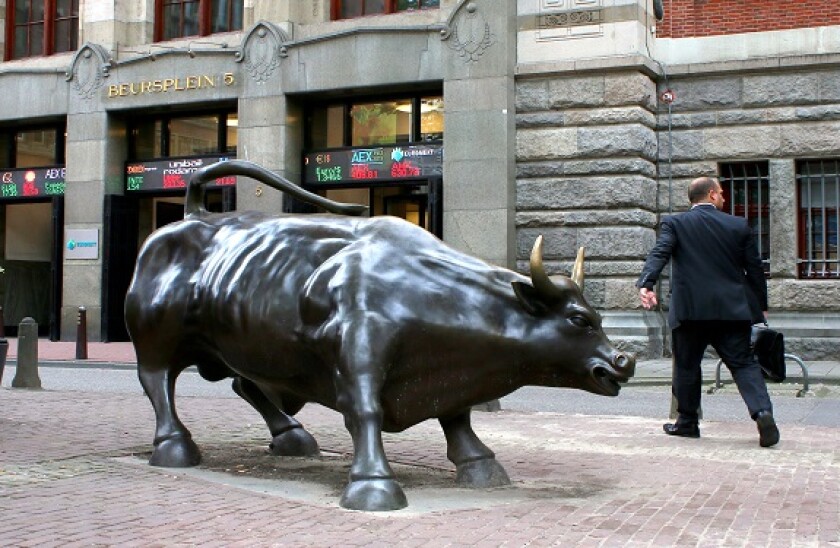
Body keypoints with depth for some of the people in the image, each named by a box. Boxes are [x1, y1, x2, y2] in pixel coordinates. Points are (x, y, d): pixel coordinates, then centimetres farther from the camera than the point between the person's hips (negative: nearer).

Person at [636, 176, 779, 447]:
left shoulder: (675, 223, 3)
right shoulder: (739, 225, 7)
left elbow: (659, 254, -15)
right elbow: (755, 269, 10)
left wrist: (646, 284, -27)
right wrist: (761, 307, 19)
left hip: (690, 310, -1)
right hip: (733, 310, 1)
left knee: (687, 365, 12)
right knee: (744, 363, 6)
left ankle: (687, 422, 19)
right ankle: (762, 412, -13)